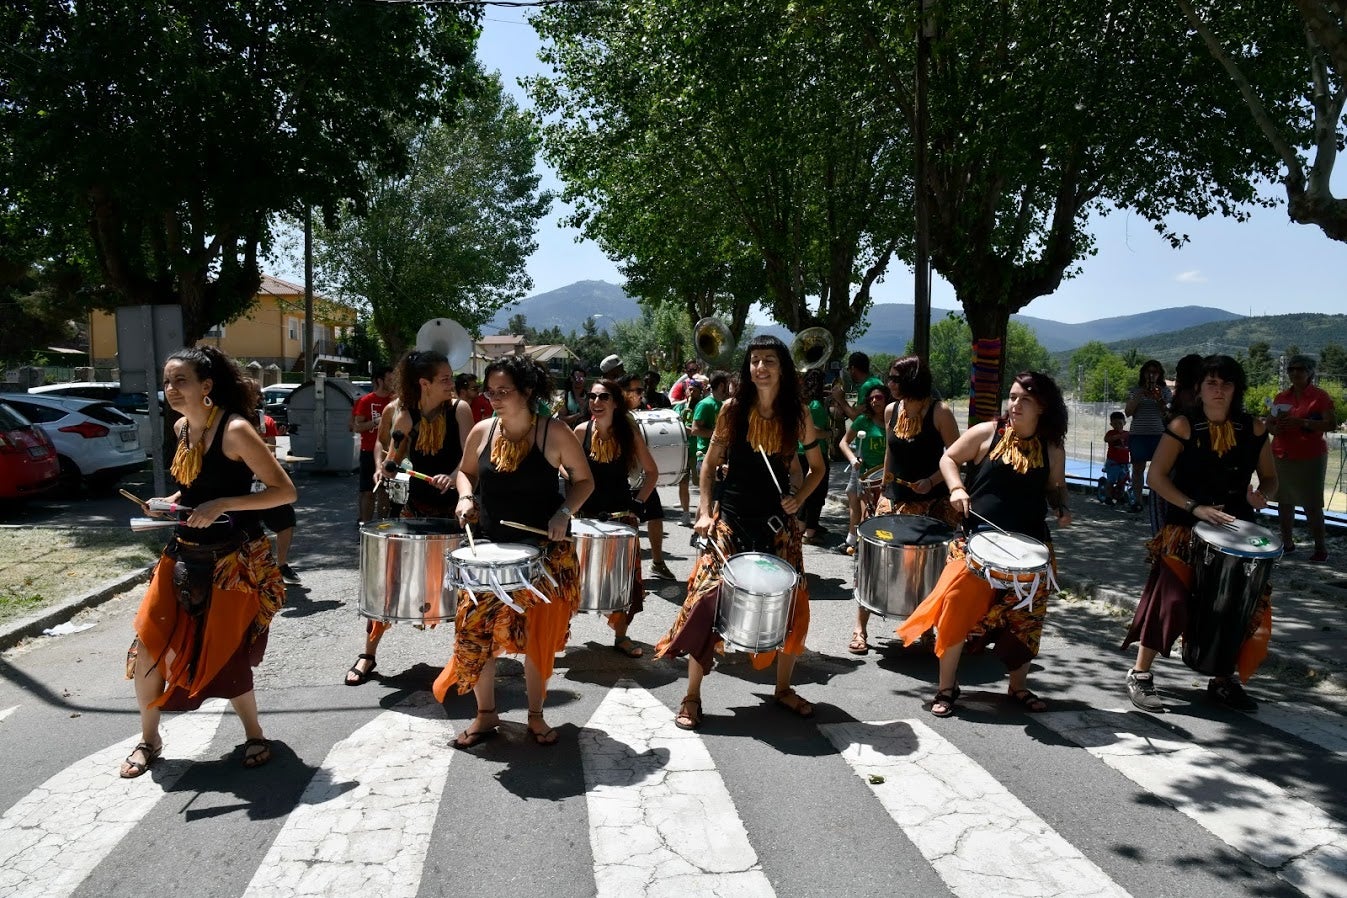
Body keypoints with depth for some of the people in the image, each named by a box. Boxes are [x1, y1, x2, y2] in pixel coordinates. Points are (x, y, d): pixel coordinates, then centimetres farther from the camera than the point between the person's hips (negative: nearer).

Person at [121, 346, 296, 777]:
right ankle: (149, 740, 27)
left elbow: (284, 491, -20)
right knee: (147, 647, 6)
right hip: (184, 553, 7)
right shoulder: (182, 427, 6)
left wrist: (223, 505, -28)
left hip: (233, 559, -7)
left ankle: (254, 736, 25)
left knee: (223, 656, 1)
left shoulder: (235, 430, -17)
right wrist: (169, 502, 4)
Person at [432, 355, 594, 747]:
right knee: (476, 630, 1)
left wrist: (564, 513, -18)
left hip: (545, 551, -3)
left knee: (539, 635, 7)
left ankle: (536, 715, 26)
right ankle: (486, 714, 21)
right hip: (489, 550, 3)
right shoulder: (481, 431, -2)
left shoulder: (555, 433, -12)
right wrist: (466, 497, -5)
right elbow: (467, 471, 15)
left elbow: (584, 481, -2)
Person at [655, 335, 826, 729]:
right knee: (709, 595, -9)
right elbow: (710, 462, 2)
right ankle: (692, 696, 4)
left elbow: (817, 467, 10)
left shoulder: (798, 413, -1)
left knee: (790, 602, 6)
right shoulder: (732, 409, -4)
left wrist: (798, 499, -6)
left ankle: (783, 688, 29)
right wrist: (704, 511, -7)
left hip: (777, 519, 2)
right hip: (731, 516, -2)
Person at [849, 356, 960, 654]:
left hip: (932, 501, -4)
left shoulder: (939, 412, -10)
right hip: (894, 498, 4)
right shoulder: (891, 411, 5)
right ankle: (861, 628, 7)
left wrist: (931, 481, -22)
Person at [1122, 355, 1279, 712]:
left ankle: (1225, 680, 25)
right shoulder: (1183, 426, -9)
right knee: (1169, 599, -11)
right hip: (1186, 530, -4)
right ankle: (1140, 675, 2)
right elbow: (1156, 477, -12)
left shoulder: (1253, 429, 1)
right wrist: (1195, 507, -21)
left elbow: (1270, 479, 10)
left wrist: (1261, 496, -13)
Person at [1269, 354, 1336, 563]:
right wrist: (1276, 429, -5)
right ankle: (1287, 542, 20)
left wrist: (1302, 422, -22)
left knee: (1312, 505, -5)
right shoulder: (1281, 397, 11)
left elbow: (1332, 424, -11)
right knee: (1284, 501, 10)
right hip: (1282, 457, 5)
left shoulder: (1320, 396, -3)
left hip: (1310, 458, -5)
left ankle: (1320, 547, 2)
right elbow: (1269, 423, 18)